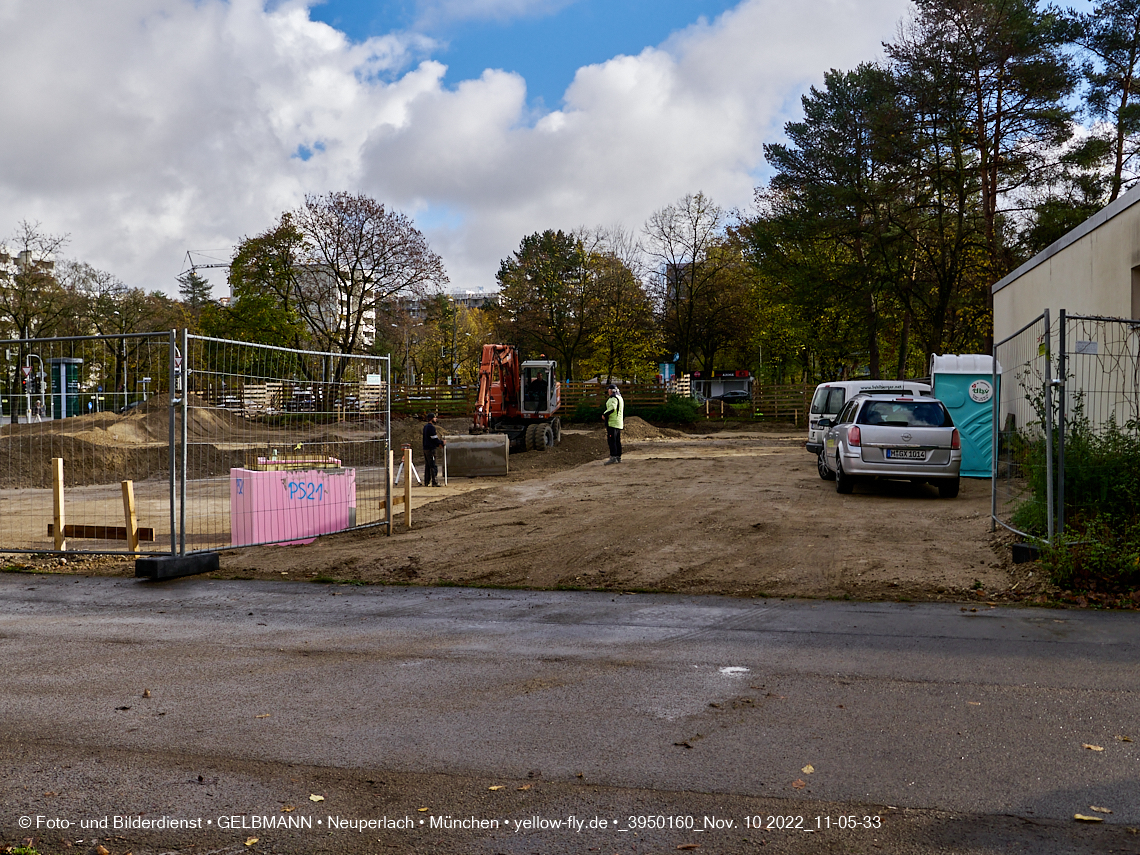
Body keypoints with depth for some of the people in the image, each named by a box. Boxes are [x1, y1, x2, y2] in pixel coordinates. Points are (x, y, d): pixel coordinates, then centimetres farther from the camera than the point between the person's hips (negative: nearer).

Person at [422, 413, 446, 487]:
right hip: (431, 449, -9)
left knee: (427, 466, 11)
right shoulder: (431, 427, -14)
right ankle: (433, 482, -7)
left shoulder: (425, 426, 16)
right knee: (432, 466, -7)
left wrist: (438, 443, 15)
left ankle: (426, 482, 13)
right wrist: (442, 443, -1)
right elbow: (434, 439, -16)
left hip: (425, 448, 9)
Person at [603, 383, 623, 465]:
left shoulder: (613, 398, -11)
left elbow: (612, 408, -28)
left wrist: (605, 415, -18)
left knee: (611, 440, -14)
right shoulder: (620, 398, 22)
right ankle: (618, 457, 13)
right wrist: (623, 421, 32)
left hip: (612, 422, -10)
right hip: (619, 423, 10)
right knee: (617, 441, 12)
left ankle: (613, 457, -22)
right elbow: (623, 411, 28)